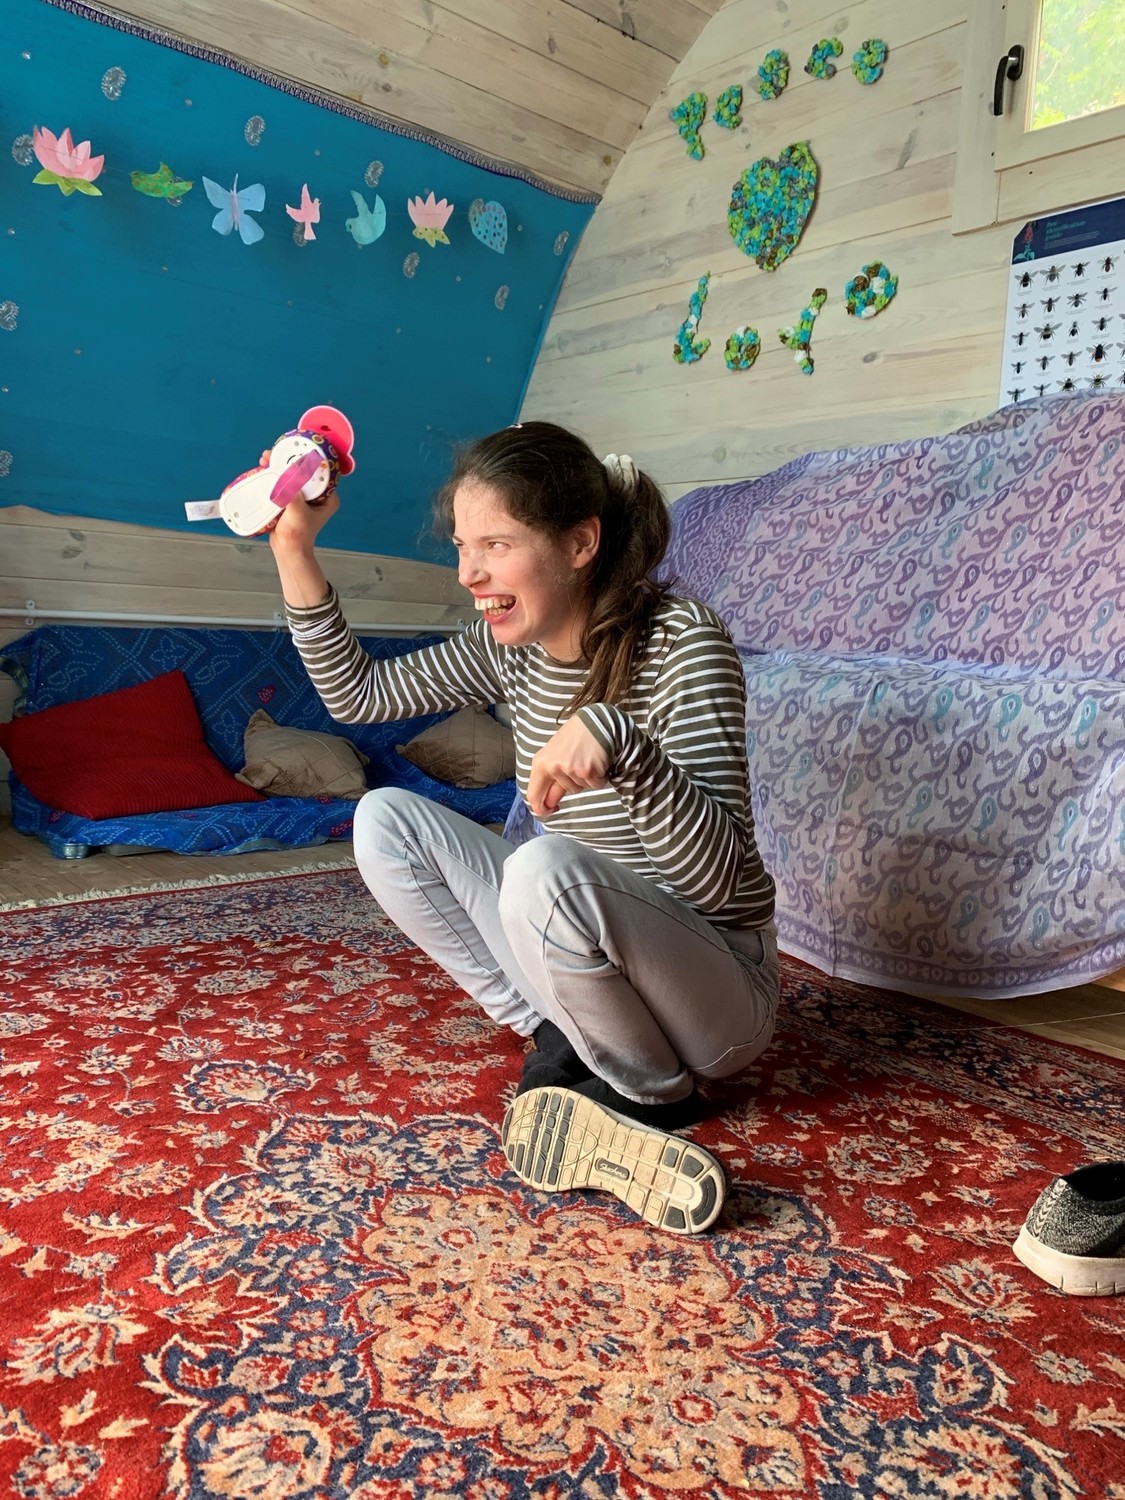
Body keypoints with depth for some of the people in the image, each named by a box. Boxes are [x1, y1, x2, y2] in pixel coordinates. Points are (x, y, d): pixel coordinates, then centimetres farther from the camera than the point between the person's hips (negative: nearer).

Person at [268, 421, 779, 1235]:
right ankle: (563, 1040, 0)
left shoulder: (681, 640, -23)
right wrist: (295, 550, -5)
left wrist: (619, 740, -45)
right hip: (587, 955, 6)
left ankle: (657, 1092, -5)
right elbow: (357, 693, 4)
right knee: (383, 819, -3)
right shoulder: (512, 642, -3)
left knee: (545, 870, -36)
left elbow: (722, 874, -29)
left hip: (719, 987, -6)